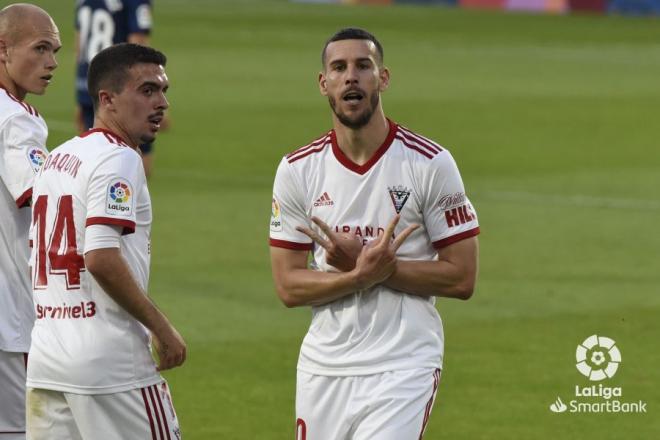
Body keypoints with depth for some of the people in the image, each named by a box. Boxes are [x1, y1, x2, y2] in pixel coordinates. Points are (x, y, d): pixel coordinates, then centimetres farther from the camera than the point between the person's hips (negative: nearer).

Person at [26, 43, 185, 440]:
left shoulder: (55, 160, 17)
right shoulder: (118, 159, -10)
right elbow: (101, 258, -21)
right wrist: (163, 329, -15)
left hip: (44, 360, 8)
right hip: (110, 362, -8)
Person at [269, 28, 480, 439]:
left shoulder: (430, 164, -5)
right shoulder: (297, 170, 3)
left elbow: (462, 278, -7)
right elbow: (288, 286, 0)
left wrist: (363, 263, -15)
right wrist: (363, 274, -18)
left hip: (403, 370, -4)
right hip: (322, 369, 4)